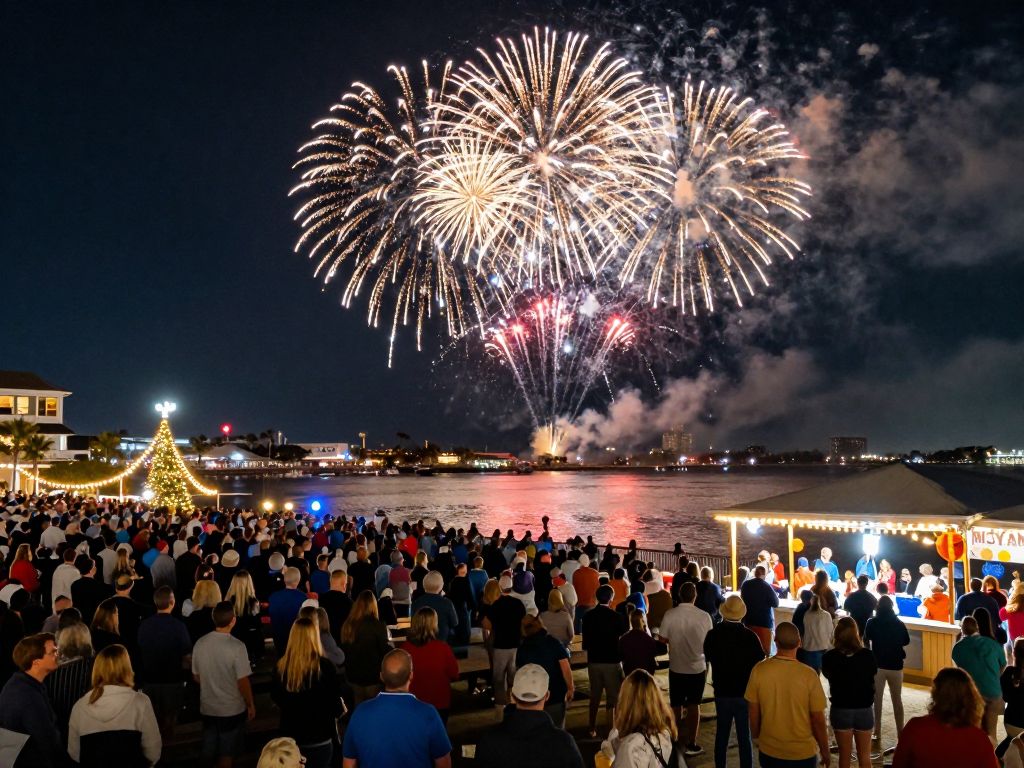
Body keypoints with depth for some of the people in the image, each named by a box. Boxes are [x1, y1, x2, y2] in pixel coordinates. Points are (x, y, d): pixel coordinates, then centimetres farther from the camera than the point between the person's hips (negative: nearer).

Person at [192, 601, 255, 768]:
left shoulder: (200, 643, -7)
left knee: (209, 751, 20)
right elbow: (242, 682, -19)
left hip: (207, 707, 4)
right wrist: (250, 705, -3)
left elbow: (196, 677, 5)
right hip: (232, 709, -4)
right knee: (227, 753, 12)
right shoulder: (236, 646, -23)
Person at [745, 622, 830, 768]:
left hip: (769, 751, 2)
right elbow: (818, 719, -12)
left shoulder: (759, 670, -14)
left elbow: (753, 711, -3)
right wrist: (825, 751, 4)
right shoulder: (808, 675, -20)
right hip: (802, 752, -2)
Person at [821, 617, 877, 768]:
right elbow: (873, 674, 6)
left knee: (845, 755, 14)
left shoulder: (829, 657, -15)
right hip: (864, 709, 1)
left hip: (840, 710, 0)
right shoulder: (867, 655, -14)